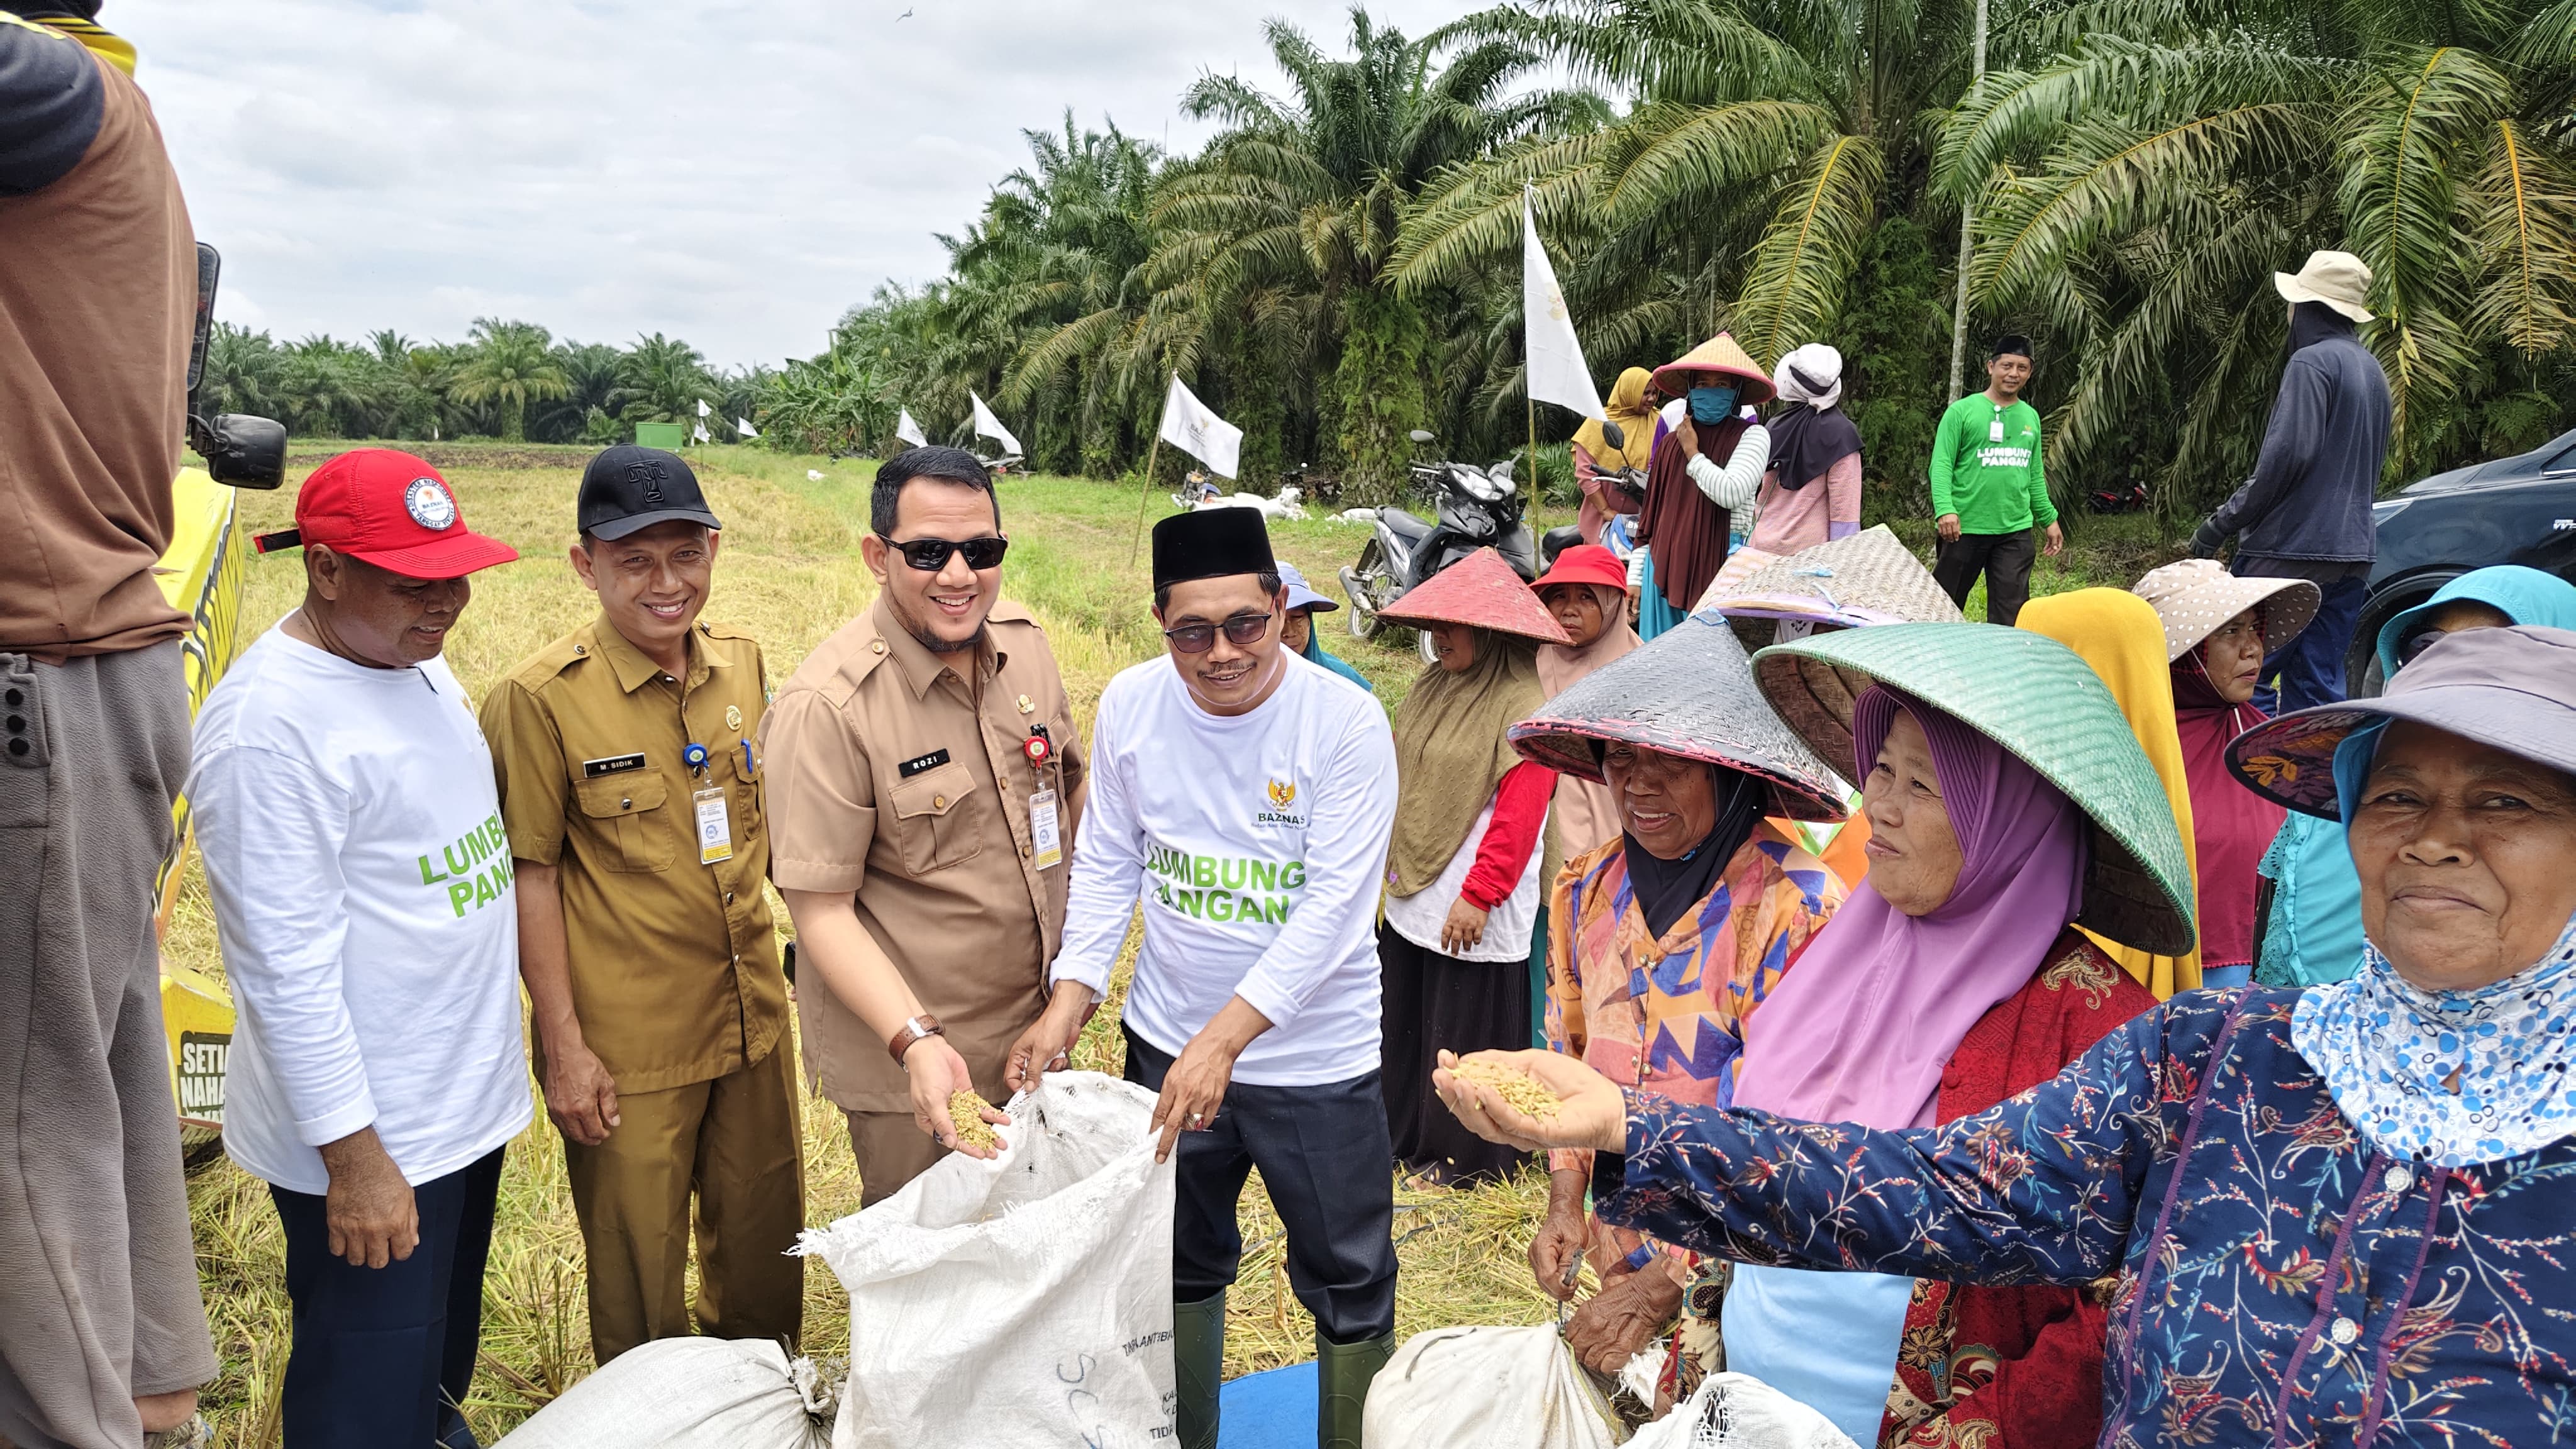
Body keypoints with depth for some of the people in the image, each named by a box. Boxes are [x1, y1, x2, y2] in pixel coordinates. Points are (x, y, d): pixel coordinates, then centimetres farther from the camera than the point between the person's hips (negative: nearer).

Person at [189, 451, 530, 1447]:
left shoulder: (419, 661, 5)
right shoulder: (270, 723, -23)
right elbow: (286, 968, -23)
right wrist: (353, 1158, -21)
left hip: (467, 1100, 9)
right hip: (371, 1146, -8)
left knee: (440, 1361, 25)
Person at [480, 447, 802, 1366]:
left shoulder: (742, 664, 1)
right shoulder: (541, 698, -15)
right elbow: (530, 875, -11)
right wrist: (564, 1046, -11)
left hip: (754, 1019, 5)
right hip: (627, 1048, -5)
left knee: (767, 1247, 20)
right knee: (639, 1275, 12)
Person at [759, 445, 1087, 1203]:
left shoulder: (1025, 642, -3)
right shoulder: (827, 707, -23)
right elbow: (821, 910, -21)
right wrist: (916, 1041, -32)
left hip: (1038, 1031, 6)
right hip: (911, 1068, -6)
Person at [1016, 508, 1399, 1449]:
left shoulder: (1345, 721, -19)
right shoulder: (1130, 703, -8)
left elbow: (1335, 905, -22)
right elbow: (1107, 865, 3)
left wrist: (1223, 1039, -28)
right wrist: (1067, 1007, -7)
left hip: (1315, 1056, -3)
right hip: (1167, 1044, 4)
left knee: (1348, 1282, 11)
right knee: (1180, 1265, 22)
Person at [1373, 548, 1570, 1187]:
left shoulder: (1523, 705, -17)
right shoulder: (1434, 685, 7)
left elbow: (1519, 813, -20)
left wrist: (1478, 895, -19)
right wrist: (1392, 860, 13)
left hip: (1472, 909, -8)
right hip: (1412, 895, 8)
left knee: (1463, 1029, 5)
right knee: (1405, 1019, 17)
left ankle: (1466, 1157, 22)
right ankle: (1403, 1132, 34)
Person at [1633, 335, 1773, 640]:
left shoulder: (1751, 436, -2)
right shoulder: (1670, 442, 12)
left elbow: (1731, 493, -19)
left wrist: (1693, 453, -6)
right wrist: (1635, 576, 12)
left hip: (1716, 569, -5)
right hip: (1662, 567, 5)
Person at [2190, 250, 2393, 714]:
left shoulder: (2312, 362, -10)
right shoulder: (2372, 369, 19)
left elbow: (2288, 454, -19)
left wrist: (2222, 524, -14)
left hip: (2293, 549, -9)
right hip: (2353, 549, 9)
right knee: (2320, 681, 9)